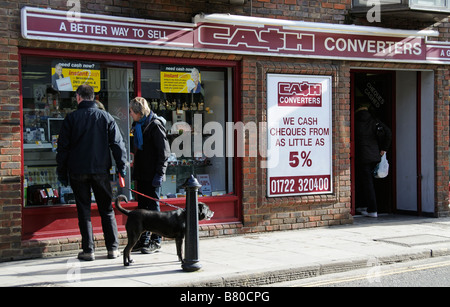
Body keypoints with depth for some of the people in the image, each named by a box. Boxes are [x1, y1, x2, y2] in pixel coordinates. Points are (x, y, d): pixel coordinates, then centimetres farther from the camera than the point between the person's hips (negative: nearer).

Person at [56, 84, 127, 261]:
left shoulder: (71, 118, 0)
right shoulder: (105, 117, 4)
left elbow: (63, 147, 0)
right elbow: (117, 143, 1)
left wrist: (61, 172, 7)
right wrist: (121, 166, 6)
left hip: (78, 171, -1)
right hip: (100, 170, 1)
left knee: (84, 211, 5)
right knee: (107, 209, 9)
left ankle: (88, 250, 4)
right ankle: (113, 248, 8)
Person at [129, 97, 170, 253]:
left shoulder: (155, 125, -11)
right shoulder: (138, 126, 14)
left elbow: (164, 151, -14)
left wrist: (159, 174, -17)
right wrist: (135, 162, 17)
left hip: (152, 174, -8)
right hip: (141, 173, 8)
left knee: (152, 206, -3)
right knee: (142, 205, 11)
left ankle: (156, 241, 6)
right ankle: (143, 240, 18)